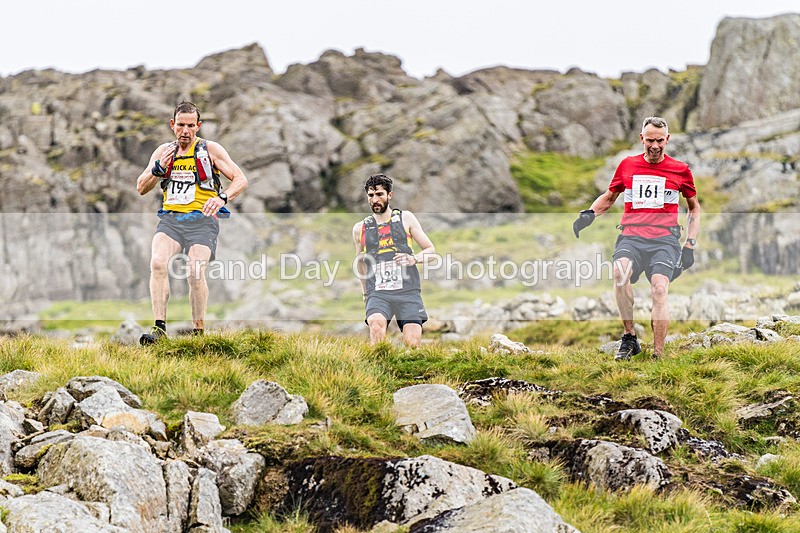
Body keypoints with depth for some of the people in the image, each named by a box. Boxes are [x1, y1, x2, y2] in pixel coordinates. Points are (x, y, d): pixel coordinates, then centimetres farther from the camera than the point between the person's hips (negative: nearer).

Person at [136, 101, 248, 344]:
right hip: (170, 219, 3)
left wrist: (222, 197, -20)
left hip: (202, 219, -3)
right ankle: (159, 327, -24)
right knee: (158, 263, -24)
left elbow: (241, 180, 0)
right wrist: (159, 168, -6)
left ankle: (199, 332, -11)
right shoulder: (163, 151, 15)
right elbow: (141, 188, 14)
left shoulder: (210, 149, 4)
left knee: (195, 274, -23)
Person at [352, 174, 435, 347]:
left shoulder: (406, 218, 10)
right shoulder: (360, 229, 14)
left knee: (412, 344, -13)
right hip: (377, 293, 0)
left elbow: (430, 250, 12)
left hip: (408, 291, 0)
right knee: (376, 324, -33)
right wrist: (365, 292, 30)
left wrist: (414, 259, -8)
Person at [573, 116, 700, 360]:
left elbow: (694, 208, 23)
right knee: (620, 271, -33)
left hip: (664, 239, -1)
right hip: (631, 237, 1)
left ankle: (658, 355, -26)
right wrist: (589, 214, 7)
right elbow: (608, 197, 28)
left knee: (659, 288, -28)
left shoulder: (680, 170, 11)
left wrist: (690, 245, 13)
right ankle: (630, 337, -19)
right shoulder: (628, 165, 15)